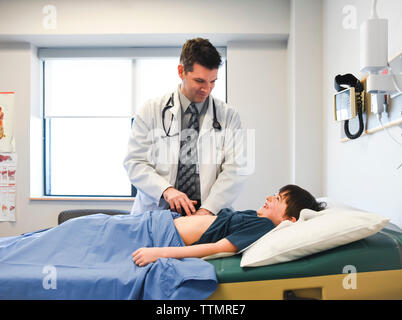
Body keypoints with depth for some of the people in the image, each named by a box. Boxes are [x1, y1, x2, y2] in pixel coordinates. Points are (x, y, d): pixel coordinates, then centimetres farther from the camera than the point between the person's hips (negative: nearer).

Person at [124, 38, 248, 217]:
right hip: (156, 213, 1)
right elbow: (135, 162, 3)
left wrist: (208, 210, -13)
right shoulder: (151, 111, 7)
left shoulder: (228, 116, 7)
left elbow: (235, 170, -1)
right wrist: (166, 190, -14)